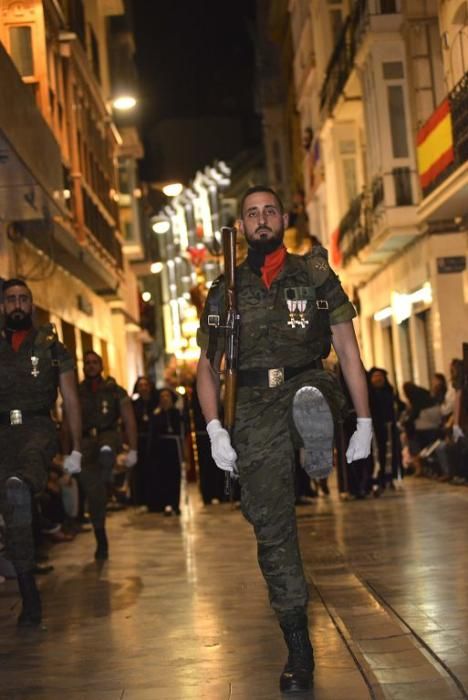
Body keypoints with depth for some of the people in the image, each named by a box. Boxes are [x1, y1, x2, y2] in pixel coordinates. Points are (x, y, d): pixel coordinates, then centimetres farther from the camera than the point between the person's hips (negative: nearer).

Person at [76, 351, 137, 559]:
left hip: (109, 434, -2)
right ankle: (101, 542, 8)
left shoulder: (115, 390, 7)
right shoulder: (76, 393, 11)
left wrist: (133, 449, -6)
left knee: (106, 452, -44)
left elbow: (129, 420, 4)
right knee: (93, 493, -2)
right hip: (86, 442, 2)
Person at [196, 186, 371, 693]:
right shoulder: (224, 291, 14)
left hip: (305, 383, -1)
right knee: (272, 529, 0)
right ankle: (297, 647, 7)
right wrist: (214, 430, -2)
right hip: (253, 411, 2)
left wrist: (364, 422, 0)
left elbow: (347, 348, 7)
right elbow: (206, 366, 13)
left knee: (308, 396, -42)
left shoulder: (315, 276, 9)